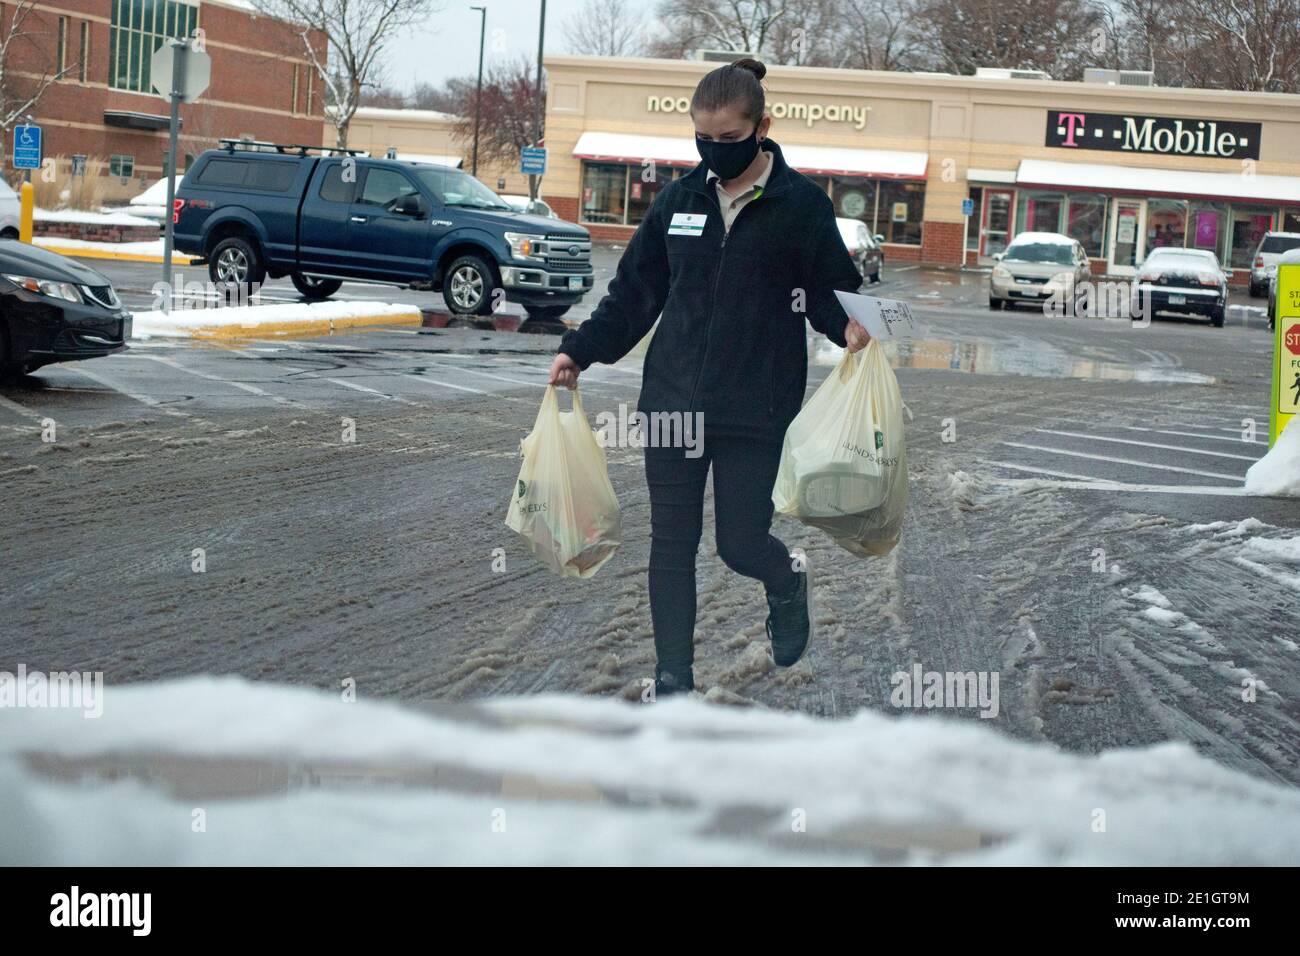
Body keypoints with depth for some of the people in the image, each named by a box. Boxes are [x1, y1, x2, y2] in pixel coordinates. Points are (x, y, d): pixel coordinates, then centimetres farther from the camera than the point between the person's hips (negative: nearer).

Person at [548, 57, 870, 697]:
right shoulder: (679, 199, 6)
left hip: (754, 411, -3)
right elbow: (634, 291, 13)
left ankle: (787, 582, 38)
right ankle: (673, 678, 16)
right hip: (671, 399, 3)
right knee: (671, 543, 5)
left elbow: (832, 290, -2)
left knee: (740, 544, 1)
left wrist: (850, 326, -24)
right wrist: (579, 350, 5)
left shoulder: (802, 204, -4)